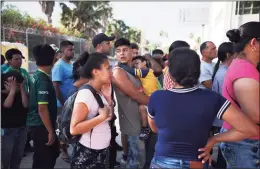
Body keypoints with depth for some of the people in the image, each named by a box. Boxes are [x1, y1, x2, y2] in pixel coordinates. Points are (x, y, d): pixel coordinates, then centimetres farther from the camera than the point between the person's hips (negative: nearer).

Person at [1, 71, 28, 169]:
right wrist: (13, 89, -17)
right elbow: (7, 104, -21)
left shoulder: (20, 94, 7)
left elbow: (26, 105, -10)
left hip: (21, 129, 4)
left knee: (18, 156, 16)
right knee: (5, 157, 2)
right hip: (7, 130, -4)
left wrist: (22, 88, -12)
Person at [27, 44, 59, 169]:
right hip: (41, 126, -9)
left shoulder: (36, 75, 8)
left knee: (52, 153, 22)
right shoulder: (43, 80, -22)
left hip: (36, 124, 9)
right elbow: (42, 108, -25)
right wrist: (50, 131, -20)